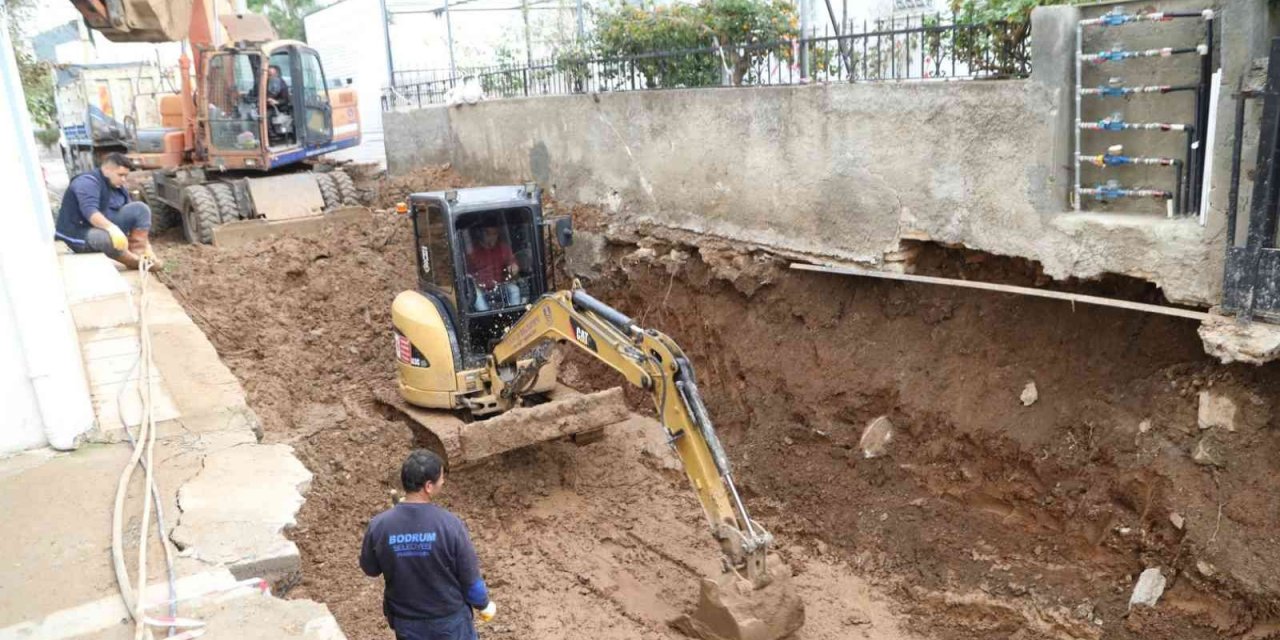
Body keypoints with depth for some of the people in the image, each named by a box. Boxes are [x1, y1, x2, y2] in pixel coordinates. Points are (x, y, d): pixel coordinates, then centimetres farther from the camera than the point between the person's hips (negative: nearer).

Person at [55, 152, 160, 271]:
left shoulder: (119, 189, 7)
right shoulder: (88, 182, -19)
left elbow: (132, 217, 7)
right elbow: (90, 211, -36)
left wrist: (147, 247, -2)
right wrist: (112, 228, -51)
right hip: (80, 235, -8)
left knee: (140, 209, -7)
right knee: (109, 238, -41)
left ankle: (138, 254, -15)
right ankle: (137, 262, -15)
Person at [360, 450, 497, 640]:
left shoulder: (379, 526, -19)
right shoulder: (449, 524, -25)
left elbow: (370, 569, 0)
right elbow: (469, 576, -14)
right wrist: (484, 605, 4)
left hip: (406, 620, 2)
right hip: (450, 616, -2)